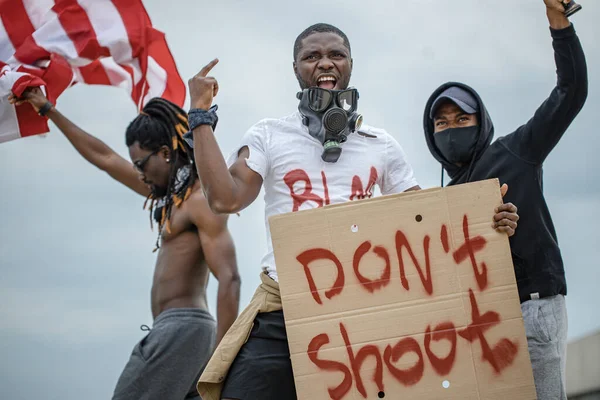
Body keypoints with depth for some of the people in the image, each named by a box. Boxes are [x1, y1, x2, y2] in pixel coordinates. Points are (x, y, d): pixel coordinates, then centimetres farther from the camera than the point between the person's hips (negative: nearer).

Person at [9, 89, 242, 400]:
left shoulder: (202, 199, -8)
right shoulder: (171, 193, 20)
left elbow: (229, 279, -16)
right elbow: (104, 157, 30)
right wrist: (47, 110, 36)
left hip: (182, 327, -9)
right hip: (177, 327, 9)